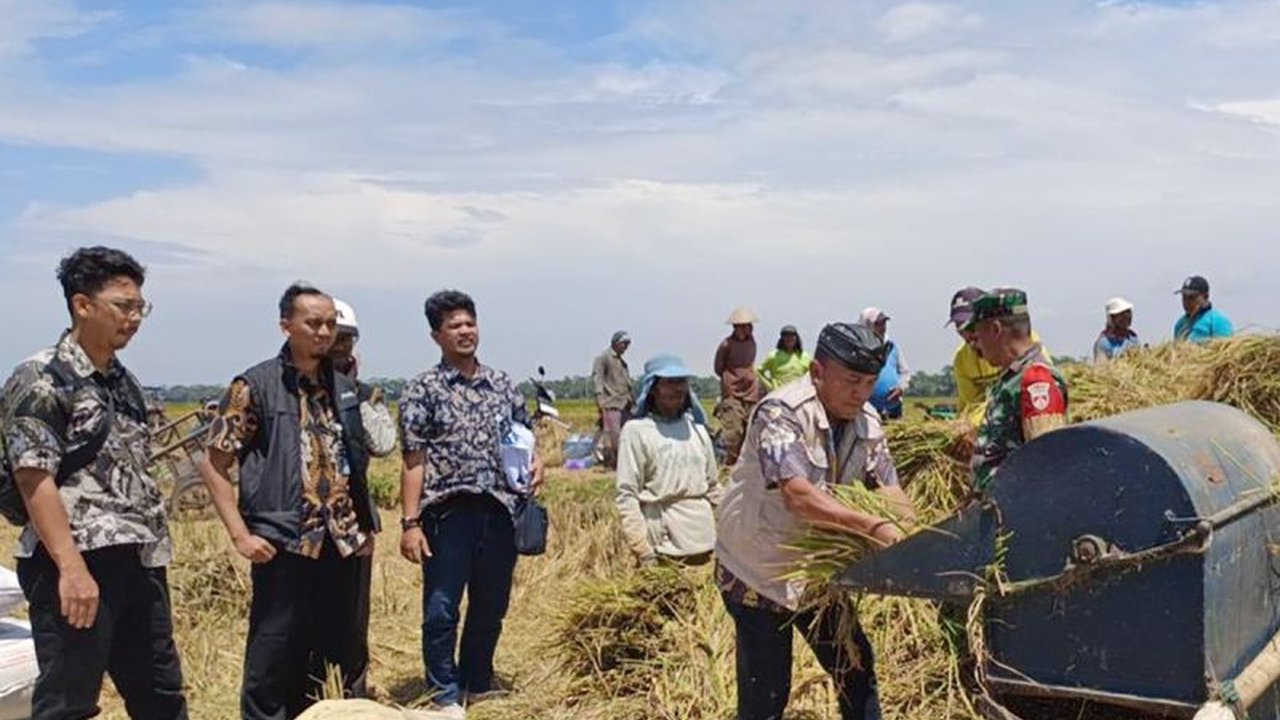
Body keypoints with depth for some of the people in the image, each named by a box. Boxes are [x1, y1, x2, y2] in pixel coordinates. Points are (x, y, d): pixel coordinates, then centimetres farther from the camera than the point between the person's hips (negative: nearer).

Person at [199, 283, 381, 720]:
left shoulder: (344, 388, 10)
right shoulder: (254, 386, -6)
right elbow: (213, 465, -6)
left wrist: (366, 526, 11)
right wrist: (241, 535, -12)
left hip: (344, 545, 5)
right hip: (285, 546, -5)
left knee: (344, 658, 14)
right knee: (273, 663, 3)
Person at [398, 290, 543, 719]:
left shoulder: (502, 384, 11)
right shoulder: (422, 390, -1)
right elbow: (415, 463, -4)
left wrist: (535, 462, -1)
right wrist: (410, 523, -10)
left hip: (500, 511, 4)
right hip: (448, 512, -4)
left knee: (492, 607, 15)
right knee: (441, 610, 0)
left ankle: (479, 684, 33)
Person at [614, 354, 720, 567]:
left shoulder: (697, 428, 11)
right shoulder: (637, 431, -6)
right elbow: (627, 496, -9)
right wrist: (643, 552, -13)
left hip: (704, 545, 5)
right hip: (665, 550, -5)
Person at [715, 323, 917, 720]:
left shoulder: (866, 422, -3)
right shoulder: (781, 413, -26)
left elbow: (888, 490, -5)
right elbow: (798, 495, -37)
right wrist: (874, 527, -44)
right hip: (758, 572, -7)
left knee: (855, 668, 14)